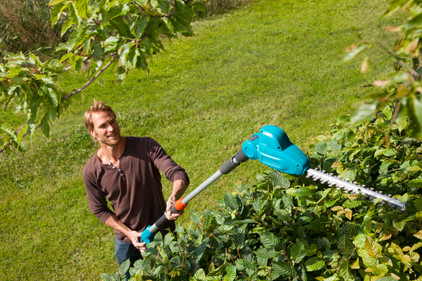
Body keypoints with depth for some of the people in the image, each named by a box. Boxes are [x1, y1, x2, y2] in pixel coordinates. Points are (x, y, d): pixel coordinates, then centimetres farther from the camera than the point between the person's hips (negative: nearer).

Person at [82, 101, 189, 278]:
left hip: (162, 234, -1)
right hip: (126, 242, 1)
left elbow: (178, 174, -29)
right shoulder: (91, 171, -16)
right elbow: (99, 210, -5)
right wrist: (129, 233, -14)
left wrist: (174, 198, -51)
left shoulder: (146, 147, -22)